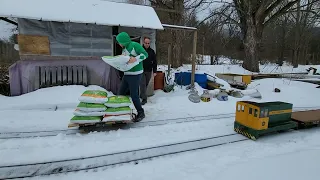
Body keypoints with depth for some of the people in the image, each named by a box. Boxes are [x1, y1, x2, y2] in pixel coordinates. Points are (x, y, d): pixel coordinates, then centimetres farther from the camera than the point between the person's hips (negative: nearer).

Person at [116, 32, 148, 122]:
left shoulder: (135, 45, -11)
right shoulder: (124, 49, 15)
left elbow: (145, 54, -16)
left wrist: (135, 59, -27)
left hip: (135, 74, -9)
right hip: (126, 74, 9)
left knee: (134, 95, -5)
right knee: (121, 93, 13)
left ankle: (141, 113, 12)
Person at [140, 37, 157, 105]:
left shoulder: (152, 51, 5)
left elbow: (154, 62, 7)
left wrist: (154, 71, 1)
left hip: (149, 71, 3)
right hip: (141, 71, -3)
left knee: (146, 85, 11)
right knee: (143, 84, -9)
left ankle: (141, 96, 29)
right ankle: (144, 99, -6)